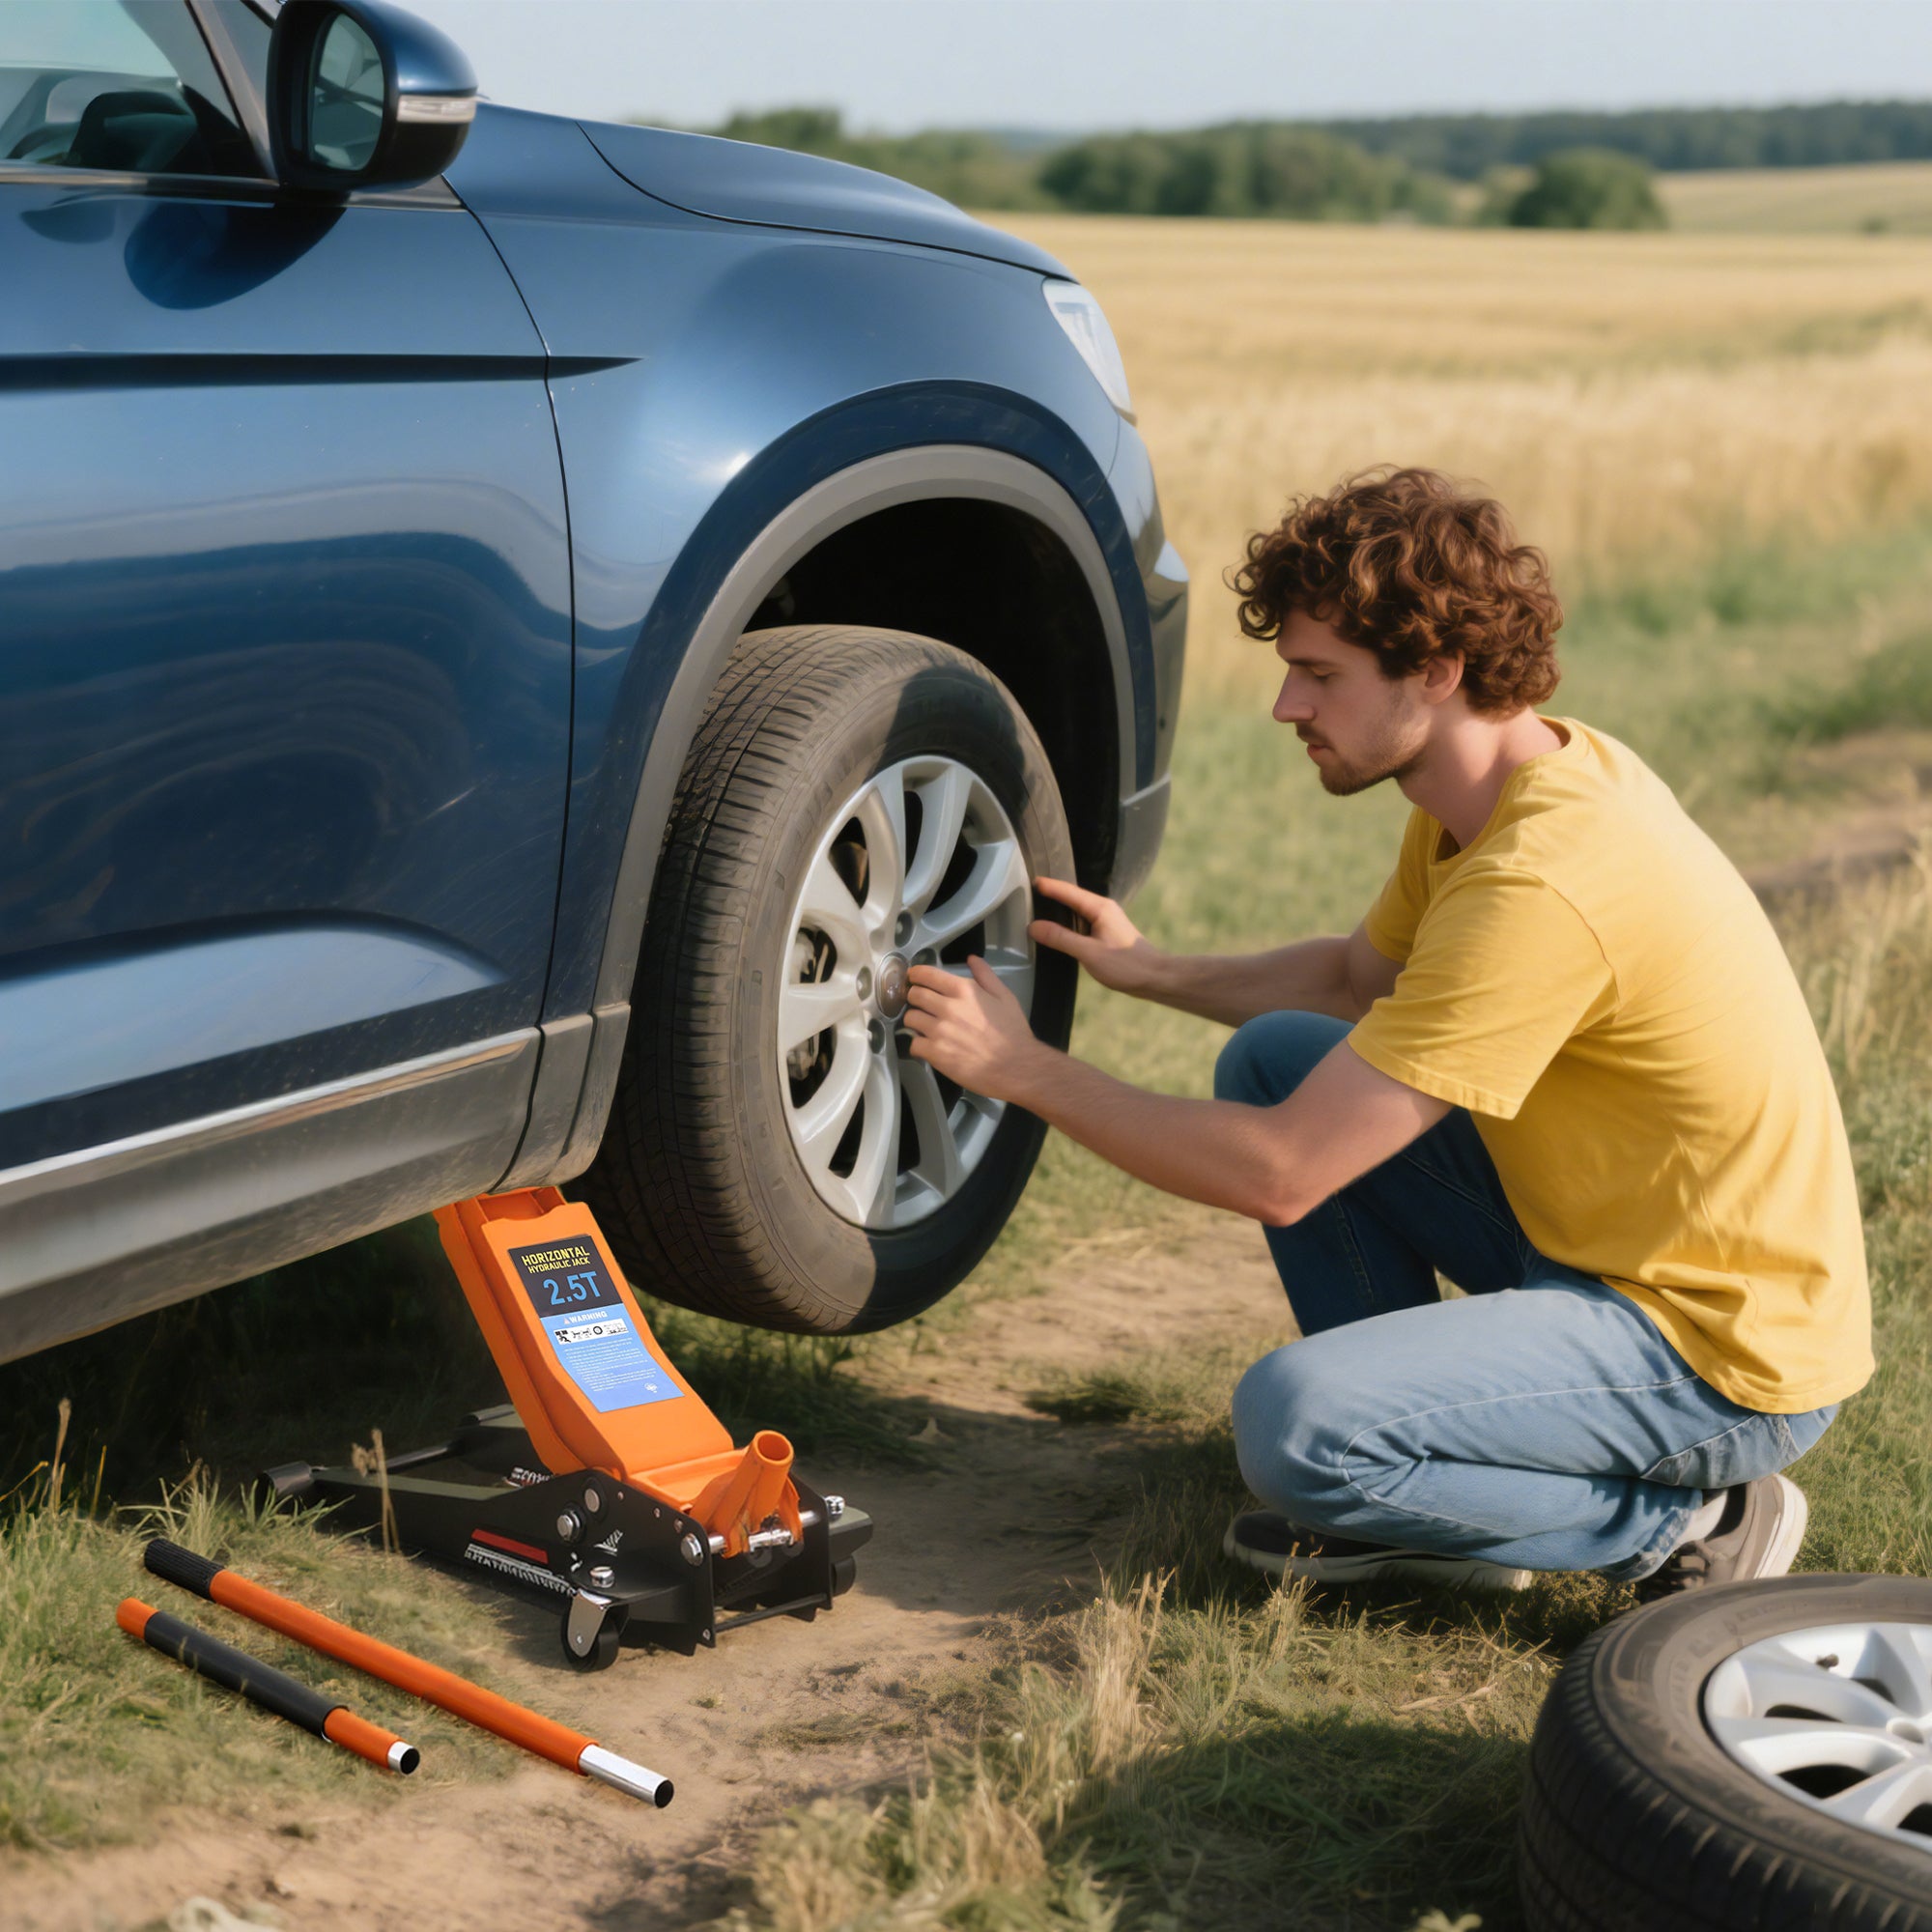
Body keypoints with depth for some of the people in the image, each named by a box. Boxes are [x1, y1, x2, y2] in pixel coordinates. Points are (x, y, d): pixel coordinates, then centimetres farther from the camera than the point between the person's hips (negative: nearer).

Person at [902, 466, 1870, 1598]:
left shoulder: (1539, 887, -30)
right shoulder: (1534, 771, 1)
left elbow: (1278, 1178, -27)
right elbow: (1359, 977, 21)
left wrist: (1027, 1071, -17)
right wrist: (1148, 970, 8)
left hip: (1725, 1350, -10)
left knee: (1296, 1422, -26)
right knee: (1275, 1057, 6)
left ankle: (1685, 1516, -4)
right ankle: (1407, 1485, 12)